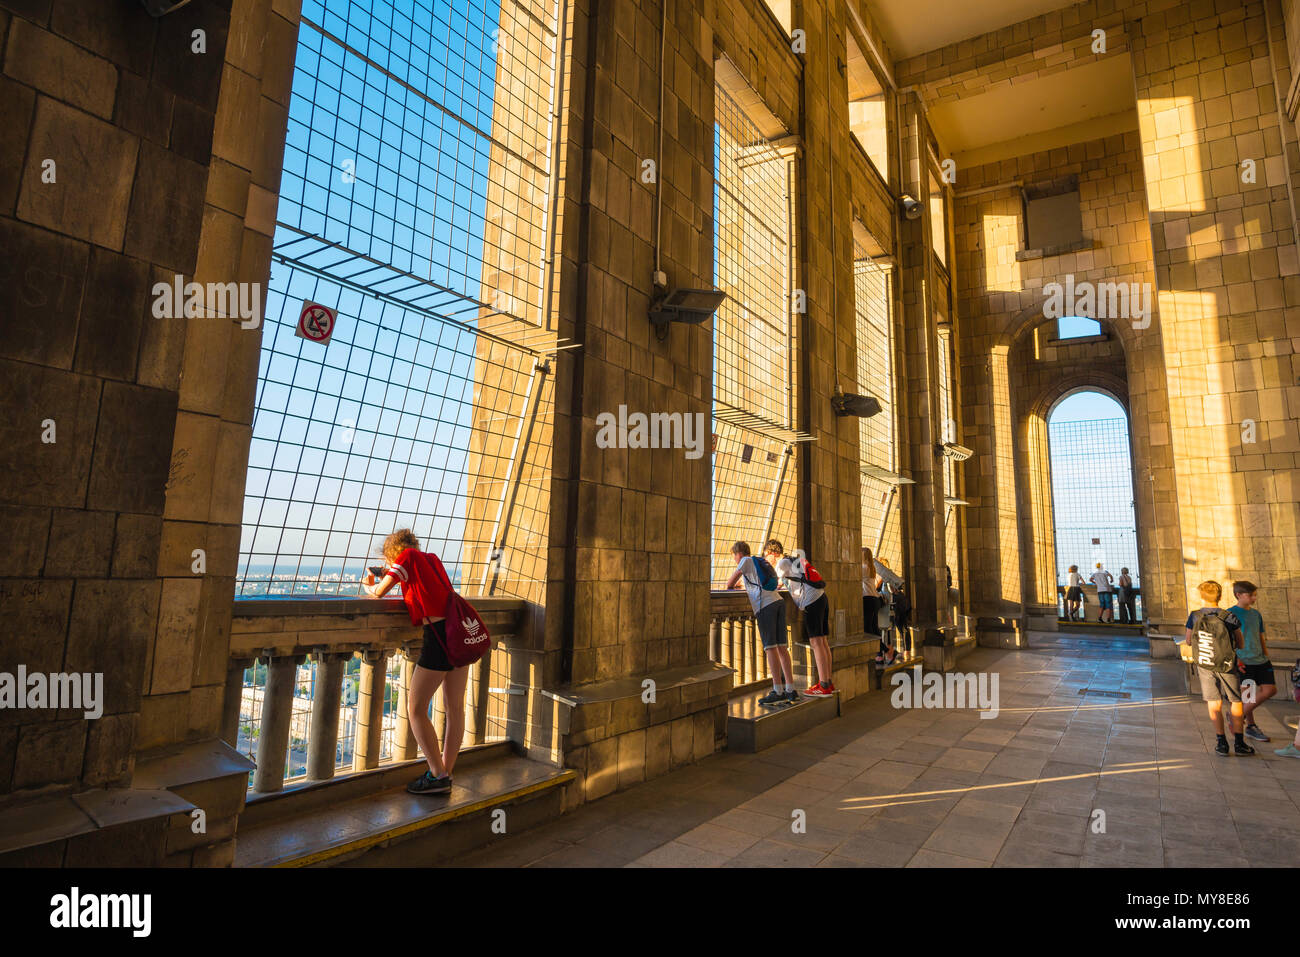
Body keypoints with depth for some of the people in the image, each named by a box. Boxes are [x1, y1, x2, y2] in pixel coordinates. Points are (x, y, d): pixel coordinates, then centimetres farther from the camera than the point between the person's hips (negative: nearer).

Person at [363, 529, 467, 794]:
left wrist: (368, 585, 25)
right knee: (455, 708, 13)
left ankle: (438, 775, 4)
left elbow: (379, 592, 4)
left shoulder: (407, 556, 3)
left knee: (415, 708, 4)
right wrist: (394, 574, 30)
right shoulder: (432, 558, 22)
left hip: (439, 633, -8)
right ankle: (445, 774, 22)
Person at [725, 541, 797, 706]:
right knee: (782, 647, 5)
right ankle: (790, 690, 3)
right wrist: (739, 582, 49)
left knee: (770, 647, -9)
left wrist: (732, 585, 35)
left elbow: (730, 584, 10)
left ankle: (778, 691, -12)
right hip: (778, 601, 7)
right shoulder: (762, 562, 29)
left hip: (764, 605, -7)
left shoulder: (746, 561, 9)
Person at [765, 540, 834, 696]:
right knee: (822, 642, 9)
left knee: (816, 642, -9)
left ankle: (824, 686, -10)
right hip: (821, 597, 9)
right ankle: (828, 682, 13)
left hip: (812, 602, -9)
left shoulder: (783, 563, -3)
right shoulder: (794, 559, 23)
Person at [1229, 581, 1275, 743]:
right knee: (1247, 694, -1)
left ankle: (1239, 716, 18)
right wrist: (1234, 659, -17)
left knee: (1270, 689, 4)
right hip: (1243, 662, -7)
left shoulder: (1256, 614, 12)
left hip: (1260, 661, 7)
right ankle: (1251, 726, 18)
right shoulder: (1231, 613, -10)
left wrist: (1267, 658, 16)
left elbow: (1261, 638, 20)